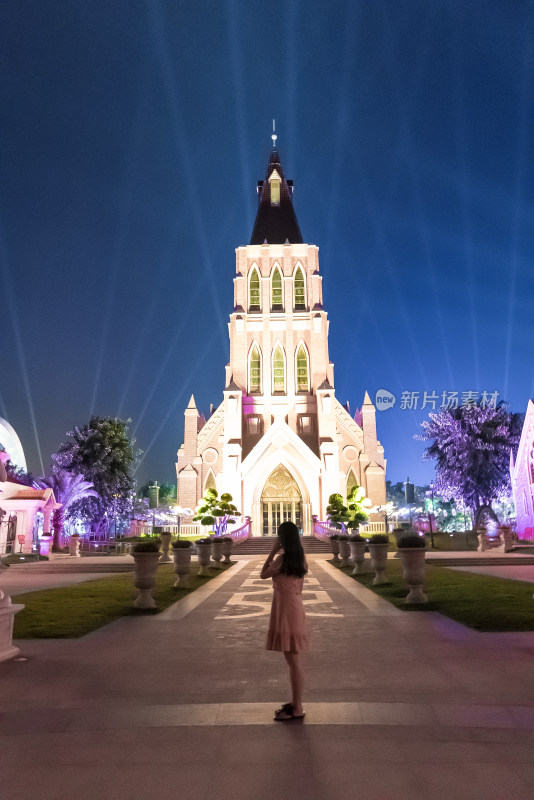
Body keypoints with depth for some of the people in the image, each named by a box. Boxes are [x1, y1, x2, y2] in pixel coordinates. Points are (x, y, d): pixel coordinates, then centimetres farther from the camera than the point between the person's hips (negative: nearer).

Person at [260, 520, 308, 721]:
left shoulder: (282, 559, -18)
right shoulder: (301, 558, 7)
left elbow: (263, 574, -4)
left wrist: (272, 552, -5)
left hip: (285, 609, -9)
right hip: (296, 606, 9)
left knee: (293, 659, -2)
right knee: (292, 658, 17)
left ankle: (297, 710, 7)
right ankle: (295, 702, 28)